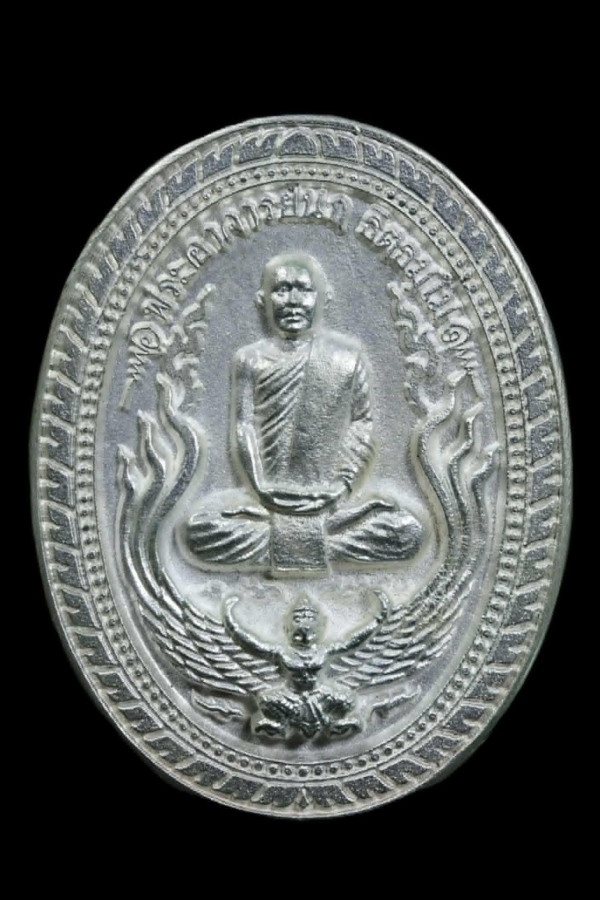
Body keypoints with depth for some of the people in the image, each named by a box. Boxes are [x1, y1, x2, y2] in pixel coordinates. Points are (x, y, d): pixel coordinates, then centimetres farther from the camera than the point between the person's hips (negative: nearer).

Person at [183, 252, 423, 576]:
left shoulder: (348, 354, 7)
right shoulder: (251, 359, 7)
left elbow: (362, 424, 4)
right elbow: (243, 427, 1)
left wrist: (342, 484, -9)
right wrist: (261, 489, -12)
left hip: (330, 499, 0)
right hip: (267, 500, 0)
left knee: (408, 533, -22)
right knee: (199, 531, -26)